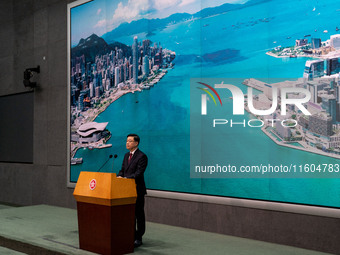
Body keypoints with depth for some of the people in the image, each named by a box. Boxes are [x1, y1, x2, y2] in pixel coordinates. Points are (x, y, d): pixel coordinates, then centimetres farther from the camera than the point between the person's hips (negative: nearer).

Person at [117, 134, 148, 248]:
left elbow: (139, 173, -18)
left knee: (139, 214, 2)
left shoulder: (142, 156, -11)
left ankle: (138, 238, 10)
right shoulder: (126, 155, 15)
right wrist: (119, 176, -6)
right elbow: (123, 169, 15)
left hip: (137, 190, -8)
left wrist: (126, 178, -27)